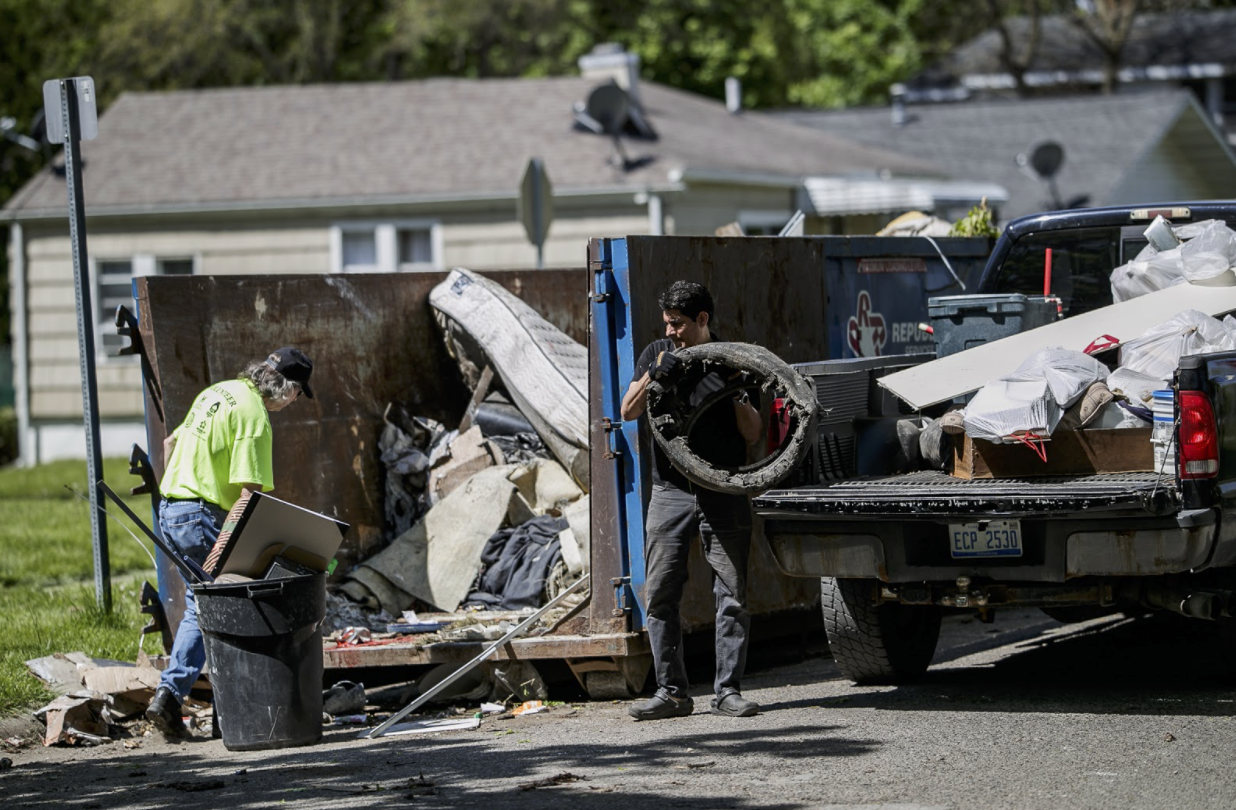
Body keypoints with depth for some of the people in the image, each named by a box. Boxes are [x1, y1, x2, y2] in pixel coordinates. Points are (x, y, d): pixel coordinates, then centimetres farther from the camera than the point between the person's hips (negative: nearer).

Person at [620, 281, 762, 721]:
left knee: (732, 594, -3)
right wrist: (653, 375, -15)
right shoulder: (657, 354, 10)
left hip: (723, 495, -1)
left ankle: (728, 689, 3)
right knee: (660, 593, -3)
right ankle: (671, 691, 2)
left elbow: (752, 435, 3)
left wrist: (738, 396, -15)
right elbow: (628, 412, 0)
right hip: (670, 491, 1)